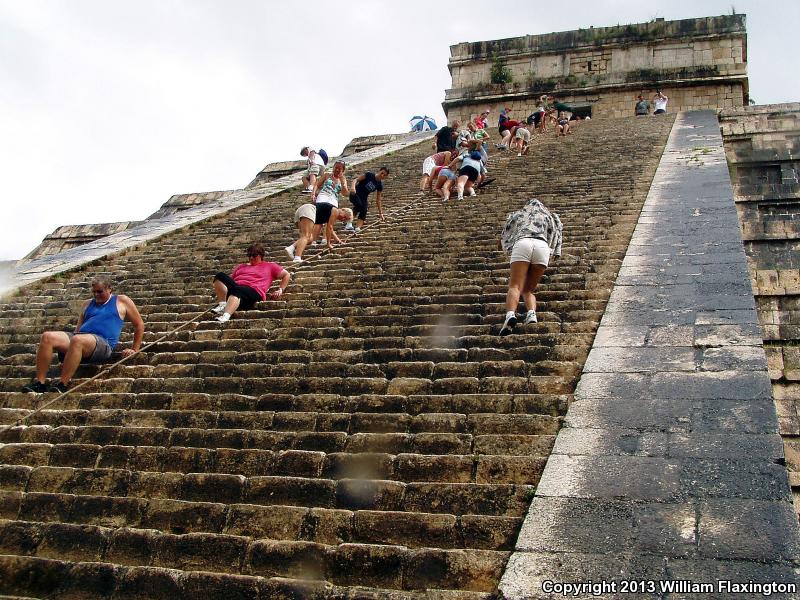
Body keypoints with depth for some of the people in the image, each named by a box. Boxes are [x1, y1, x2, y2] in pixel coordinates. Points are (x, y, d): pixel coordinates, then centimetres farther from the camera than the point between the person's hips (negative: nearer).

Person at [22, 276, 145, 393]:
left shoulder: (121, 301, 15)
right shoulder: (88, 304, 29)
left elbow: (139, 325, 15)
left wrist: (134, 350, 8)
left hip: (103, 344, -6)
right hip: (80, 337, 6)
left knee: (77, 340, -39)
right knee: (47, 337, -20)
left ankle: (62, 385, -38)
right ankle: (40, 382, -22)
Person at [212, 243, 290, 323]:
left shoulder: (269, 266, 28)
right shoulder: (241, 266, 39)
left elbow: (286, 275, 23)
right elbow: (230, 278, 36)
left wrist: (280, 290, 8)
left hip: (253, 291, -5)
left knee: (236, 291, -41)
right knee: (220, 275, -25)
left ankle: (225, 316, -62)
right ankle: (222, 304, -35)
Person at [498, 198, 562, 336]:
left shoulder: (517, 214, 35)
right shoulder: (549, 216, 38)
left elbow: (501, 243, 35)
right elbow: (555, 239, 26)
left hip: (522, 243, -1)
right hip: (543, 246, 2)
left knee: (515, 286, -14)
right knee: (528, 289, 9)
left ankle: (510, 314, -42)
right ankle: (532, 313, -20)